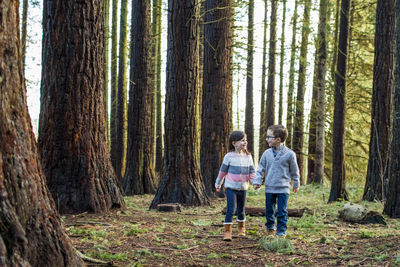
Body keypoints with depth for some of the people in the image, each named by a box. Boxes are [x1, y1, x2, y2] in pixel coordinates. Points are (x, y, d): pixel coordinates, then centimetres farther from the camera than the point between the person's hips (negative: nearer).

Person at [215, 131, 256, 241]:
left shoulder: (248, 156, 3)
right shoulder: (229, 156, -7)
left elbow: (252, 171, 7)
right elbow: (223, 171, 2)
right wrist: (218, 184, 10)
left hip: (243, 188, 4)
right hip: (231, 187, -3)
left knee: (241, 210, 15)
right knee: (230, 209, -11)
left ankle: (241, 228, 34)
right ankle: (227, 231, -7)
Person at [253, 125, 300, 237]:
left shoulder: (289, 154, -7)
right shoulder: (267, 153, 0)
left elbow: (294, 171, 5)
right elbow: (260, 169, 7)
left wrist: (296, 184, 12)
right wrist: (257, 181, -3)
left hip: (283, 189, -3)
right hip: (269, 188, 3)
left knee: (282, 212, -2)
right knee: (269, 210, 13)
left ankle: (281, 231, 8)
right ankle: (270, 228, 34)